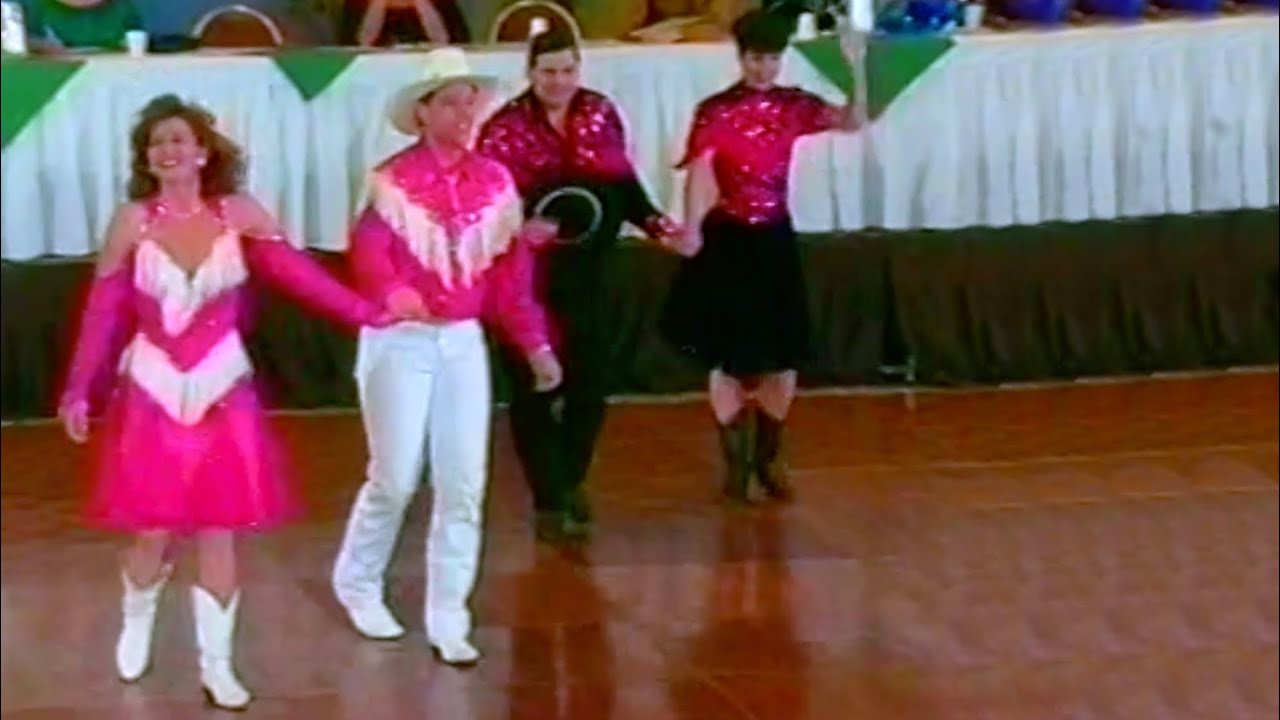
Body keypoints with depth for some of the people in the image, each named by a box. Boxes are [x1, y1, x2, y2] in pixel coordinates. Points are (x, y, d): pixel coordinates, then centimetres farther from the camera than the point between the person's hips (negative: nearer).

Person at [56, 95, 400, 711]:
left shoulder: (238, 214, -4)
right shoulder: (132, 221, -6)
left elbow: (298, 272, -6)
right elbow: (103, 312, -3)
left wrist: (371, 314, -13)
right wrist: (79, 391, -4)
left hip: (222, 390, 1)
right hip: (152, 390, -1)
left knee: (218, 531, 2)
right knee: (154, 529, 2)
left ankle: (216, 665, 13)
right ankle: (136, 624, 33)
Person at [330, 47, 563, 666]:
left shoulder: (493, 181, 5)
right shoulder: (393, 180, -10)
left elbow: (511, 268, 9)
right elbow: (369, 251, -25)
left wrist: (534, 343, 7)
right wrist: (393, 293, -46)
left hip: (462, 342, 4)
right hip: (400, 342, -4)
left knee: (464, 483, 1)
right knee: (396, 478, 1)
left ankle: (448, 619, 10)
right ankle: (357, 583, 28)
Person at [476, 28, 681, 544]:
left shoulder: (601, 114, 4)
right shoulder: (505, 128, -8)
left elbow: (622, 180, 11)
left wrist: (653, 221, -4)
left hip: (586, 273, 4)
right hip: (528, 277, -4)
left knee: (591, 381, 10)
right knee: (536, 387, 1)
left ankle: (570, 481, 33)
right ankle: (549, 502, 8)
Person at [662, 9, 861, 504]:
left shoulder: (793, 106, 1)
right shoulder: (715, 112, -11)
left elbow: (851, 122, -5)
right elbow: (699, 172, -23)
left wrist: (854, 71, -20)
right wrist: (692, 228, -39)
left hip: (773, 238, 4)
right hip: (725, 239, -3)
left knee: (782, 356, 7)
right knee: (728, 357, 4)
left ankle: (769, 458, 26)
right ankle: (735, 462, 19)